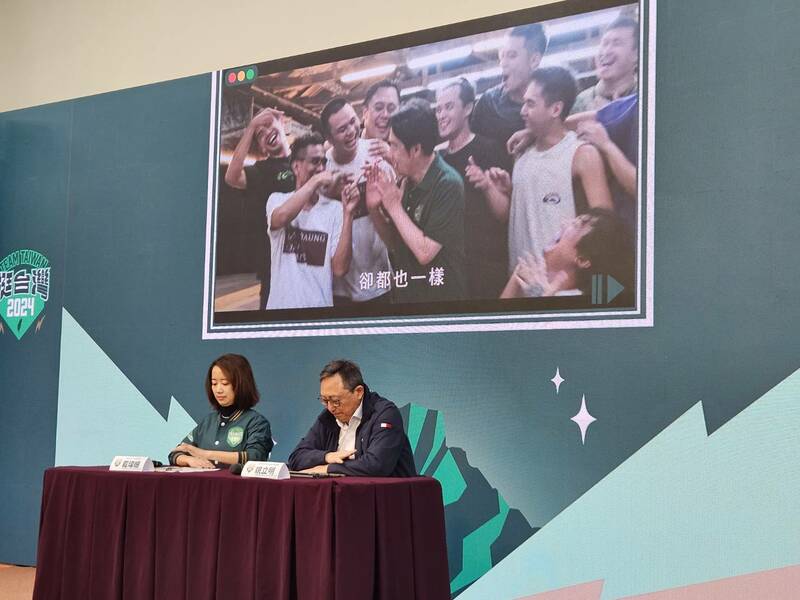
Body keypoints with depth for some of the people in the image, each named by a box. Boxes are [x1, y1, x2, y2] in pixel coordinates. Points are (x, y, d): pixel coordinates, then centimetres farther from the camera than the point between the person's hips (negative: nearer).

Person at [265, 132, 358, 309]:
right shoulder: (278, 200, 1)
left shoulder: (335, 209, -3)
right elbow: (279, 218, -23)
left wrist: (348, 213, -17)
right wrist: (315, 181, -21)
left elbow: (340, 268, -11)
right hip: (280, 305, 0)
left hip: (320, 305, 0)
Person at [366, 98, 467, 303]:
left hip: (441, 301, -7)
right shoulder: (406, 183, 1)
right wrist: (374, 208, -5)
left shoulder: (447, 185, -19)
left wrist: (394, 207, -17)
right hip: (406, 295, 7)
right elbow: (395, 243, 10)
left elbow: (425, 253, -23)